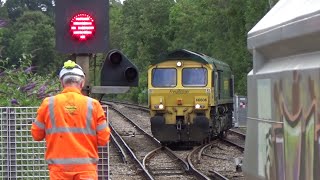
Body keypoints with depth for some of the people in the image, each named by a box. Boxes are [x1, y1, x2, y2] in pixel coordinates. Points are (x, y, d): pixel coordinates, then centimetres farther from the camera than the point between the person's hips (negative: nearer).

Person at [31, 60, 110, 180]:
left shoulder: (48, 104, -1)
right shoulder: (93, 105, -3)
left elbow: (36, 135, 8)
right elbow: (104, 139, -1)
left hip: (59, 167, 1)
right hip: (86, 166, -1)